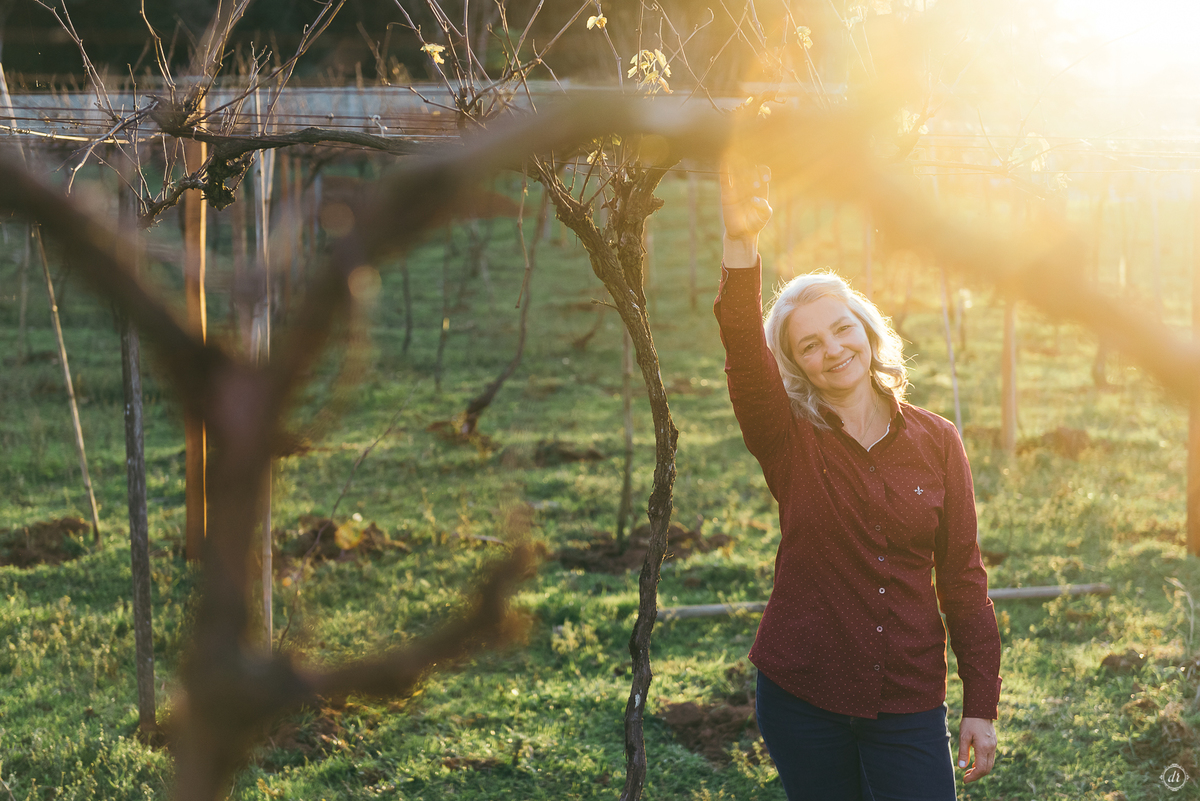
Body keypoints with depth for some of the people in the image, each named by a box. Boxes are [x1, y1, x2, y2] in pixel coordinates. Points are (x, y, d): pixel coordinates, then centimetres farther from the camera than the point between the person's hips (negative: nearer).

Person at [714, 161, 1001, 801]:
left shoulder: (936, 442, 1)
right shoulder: (791, 441, -3)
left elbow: (963, 575, 4)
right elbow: (745, 355, -22)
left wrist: (981, 705, 1)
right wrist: (742, 244, -39)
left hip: (909, 705, 0)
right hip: (802, 699, 0)